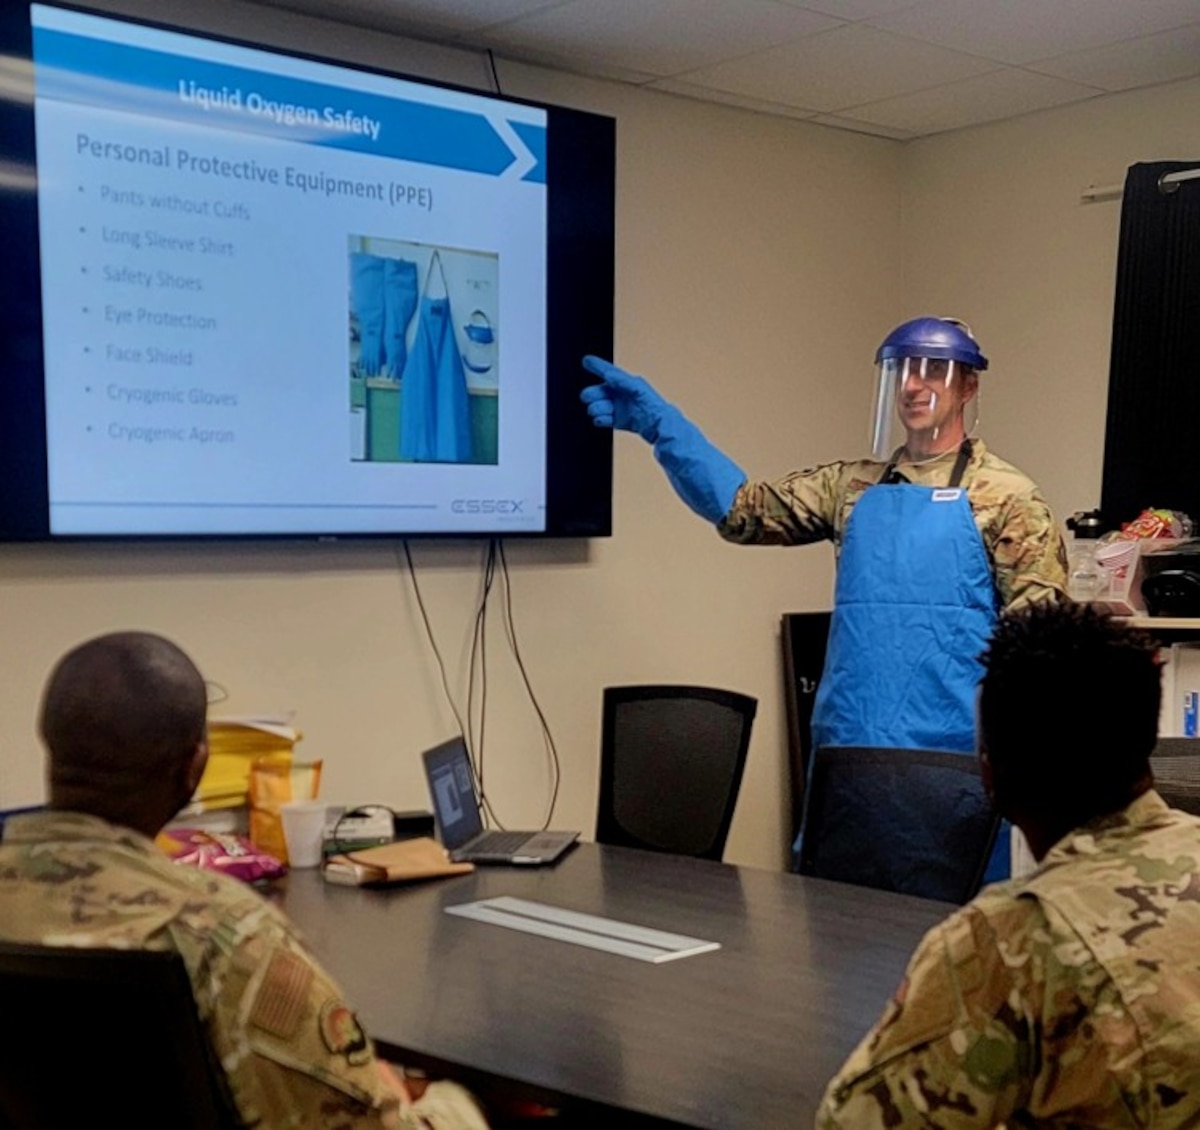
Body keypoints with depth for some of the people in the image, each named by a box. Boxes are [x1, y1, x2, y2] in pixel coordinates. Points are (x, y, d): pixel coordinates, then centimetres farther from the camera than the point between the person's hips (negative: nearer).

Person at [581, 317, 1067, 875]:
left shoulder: (1004, 496, -2)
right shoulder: (852, 487, 12)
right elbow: (742, 508, 5)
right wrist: (660, 424, -5)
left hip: (949, 760, -5)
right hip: (849, 749, 5)